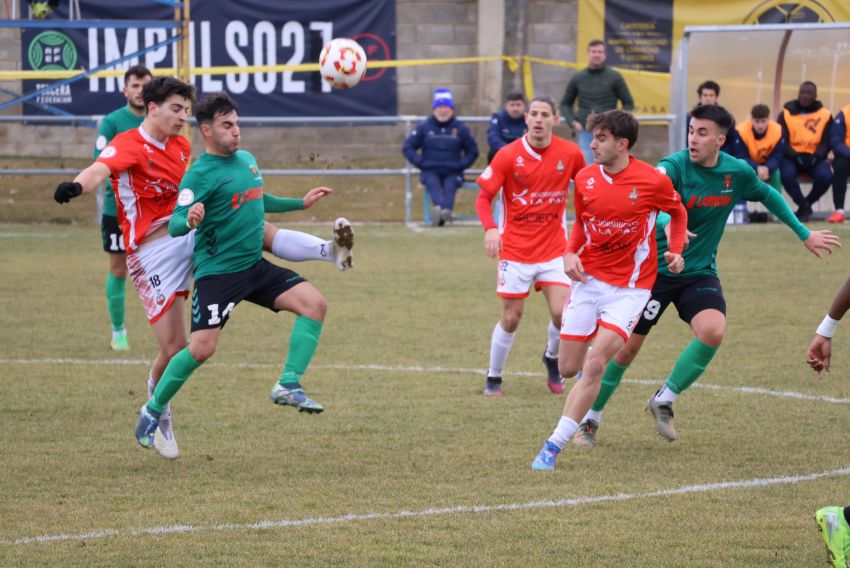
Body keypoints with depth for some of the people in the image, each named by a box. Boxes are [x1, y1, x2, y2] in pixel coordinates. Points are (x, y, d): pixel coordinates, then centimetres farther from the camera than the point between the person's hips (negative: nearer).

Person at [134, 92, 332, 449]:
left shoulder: (247, 160, 10)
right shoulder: (201, 173, -13)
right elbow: (174, 226, -20)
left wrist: (301, 203, 30)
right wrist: (189, 221, -42)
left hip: (255, 267, 7)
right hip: (217, 272, -7)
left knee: (314, 304, -10)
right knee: (202, 348, -15)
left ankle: (288, 386, -9)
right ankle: (154, 410, 5)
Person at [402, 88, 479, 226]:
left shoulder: (461, 128, 10)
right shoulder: (424, 127, 9)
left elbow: (472, 151, 17)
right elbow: (407, 148, 10)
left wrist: (460, 165, 0)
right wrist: (420, 162, -4)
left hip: (452, 173, 0)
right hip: (430, 172, 0)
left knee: (450, 185, -32)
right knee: (433, 183, -33)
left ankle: (446, 210, -57)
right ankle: (441, 207, -60)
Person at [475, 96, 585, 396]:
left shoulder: (570, 154, -5)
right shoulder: (508, 155, -10)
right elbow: (484, 197, -7)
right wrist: (490, 228, -25)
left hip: (554, 247, 1)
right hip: (515, 249, -1)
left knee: (562, 313, -11)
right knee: (511, 318, 3)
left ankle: (552, 358, 21)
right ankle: (493, 377, 23)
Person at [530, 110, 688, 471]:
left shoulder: (653, 181, -11)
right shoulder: (585, 179, -1)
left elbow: (678, 212, 9)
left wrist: (675, 251, -6)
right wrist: (570, 253, -2)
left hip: (629, 287, -4)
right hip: (589, 279, 4)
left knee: (594, 366, -17)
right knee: (568, 369, 3)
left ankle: (554, 446, -14)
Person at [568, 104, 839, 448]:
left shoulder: (737, 172, -5)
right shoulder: (673, 167, -18)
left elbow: (768, 195, 17)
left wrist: (804, 234, 22)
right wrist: (667, 224, -59)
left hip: (700, 273, 3)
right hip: (654, 268, -3)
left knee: (713, 332, -24)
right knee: (628, 346, 0)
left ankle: (664, 400, -4)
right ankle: (589, 421, 20)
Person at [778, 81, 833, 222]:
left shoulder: (825, 115, 5)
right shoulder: (786, 114, 1)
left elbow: (827, 141, 3)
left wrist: (816, 156, -16)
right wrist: (796, 156, -19)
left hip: (815, 157, 1)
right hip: (792, 156, -1)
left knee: (825, 176, -30)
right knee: (786, 175, -34)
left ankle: (804, 207, -3)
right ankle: (805, 207, -12)